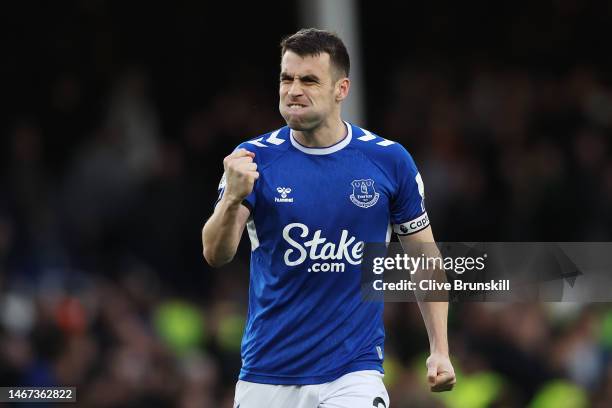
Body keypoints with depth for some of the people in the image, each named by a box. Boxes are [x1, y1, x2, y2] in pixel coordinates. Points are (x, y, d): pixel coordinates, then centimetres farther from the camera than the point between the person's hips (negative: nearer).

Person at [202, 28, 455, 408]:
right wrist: (233, 198, -33)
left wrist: (440, 349, 1)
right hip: (266, 373, 1)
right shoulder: (255, 158, -3)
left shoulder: (389, 160, -1)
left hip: (354, 370, -1)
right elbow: (216, 255, -13)